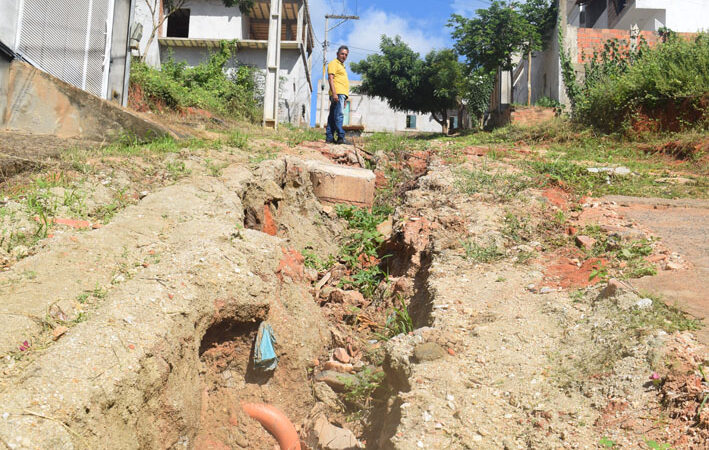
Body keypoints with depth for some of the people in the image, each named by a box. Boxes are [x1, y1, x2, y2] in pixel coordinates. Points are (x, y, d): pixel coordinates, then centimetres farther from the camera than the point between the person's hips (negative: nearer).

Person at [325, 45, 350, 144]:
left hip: (342, 94, 9)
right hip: (338, 93, -9)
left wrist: (344, 99, 25)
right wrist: (334, 93, -22)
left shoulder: (341, 65, 29)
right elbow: (330, 78, -11)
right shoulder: (334, 63, 0)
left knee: (333, 116, 6)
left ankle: (329, 137, 5)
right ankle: (341, 137, -23)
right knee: (339, 115, -16)